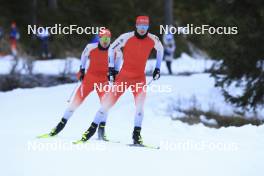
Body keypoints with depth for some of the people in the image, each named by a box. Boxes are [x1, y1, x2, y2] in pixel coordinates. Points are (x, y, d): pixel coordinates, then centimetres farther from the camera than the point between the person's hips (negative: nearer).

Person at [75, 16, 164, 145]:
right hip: (124, 75, -1)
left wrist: (157, 68, 13)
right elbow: (112, 49, 1)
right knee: (108, 102, -4)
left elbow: (160, 49, 17)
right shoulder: (126, 37, -12)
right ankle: (92, 129, 5)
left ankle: (136, 134, -11)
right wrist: (111, 69, -3)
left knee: (140, 104, -19)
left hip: (140, 77, 1)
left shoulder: (153, 40, -5)